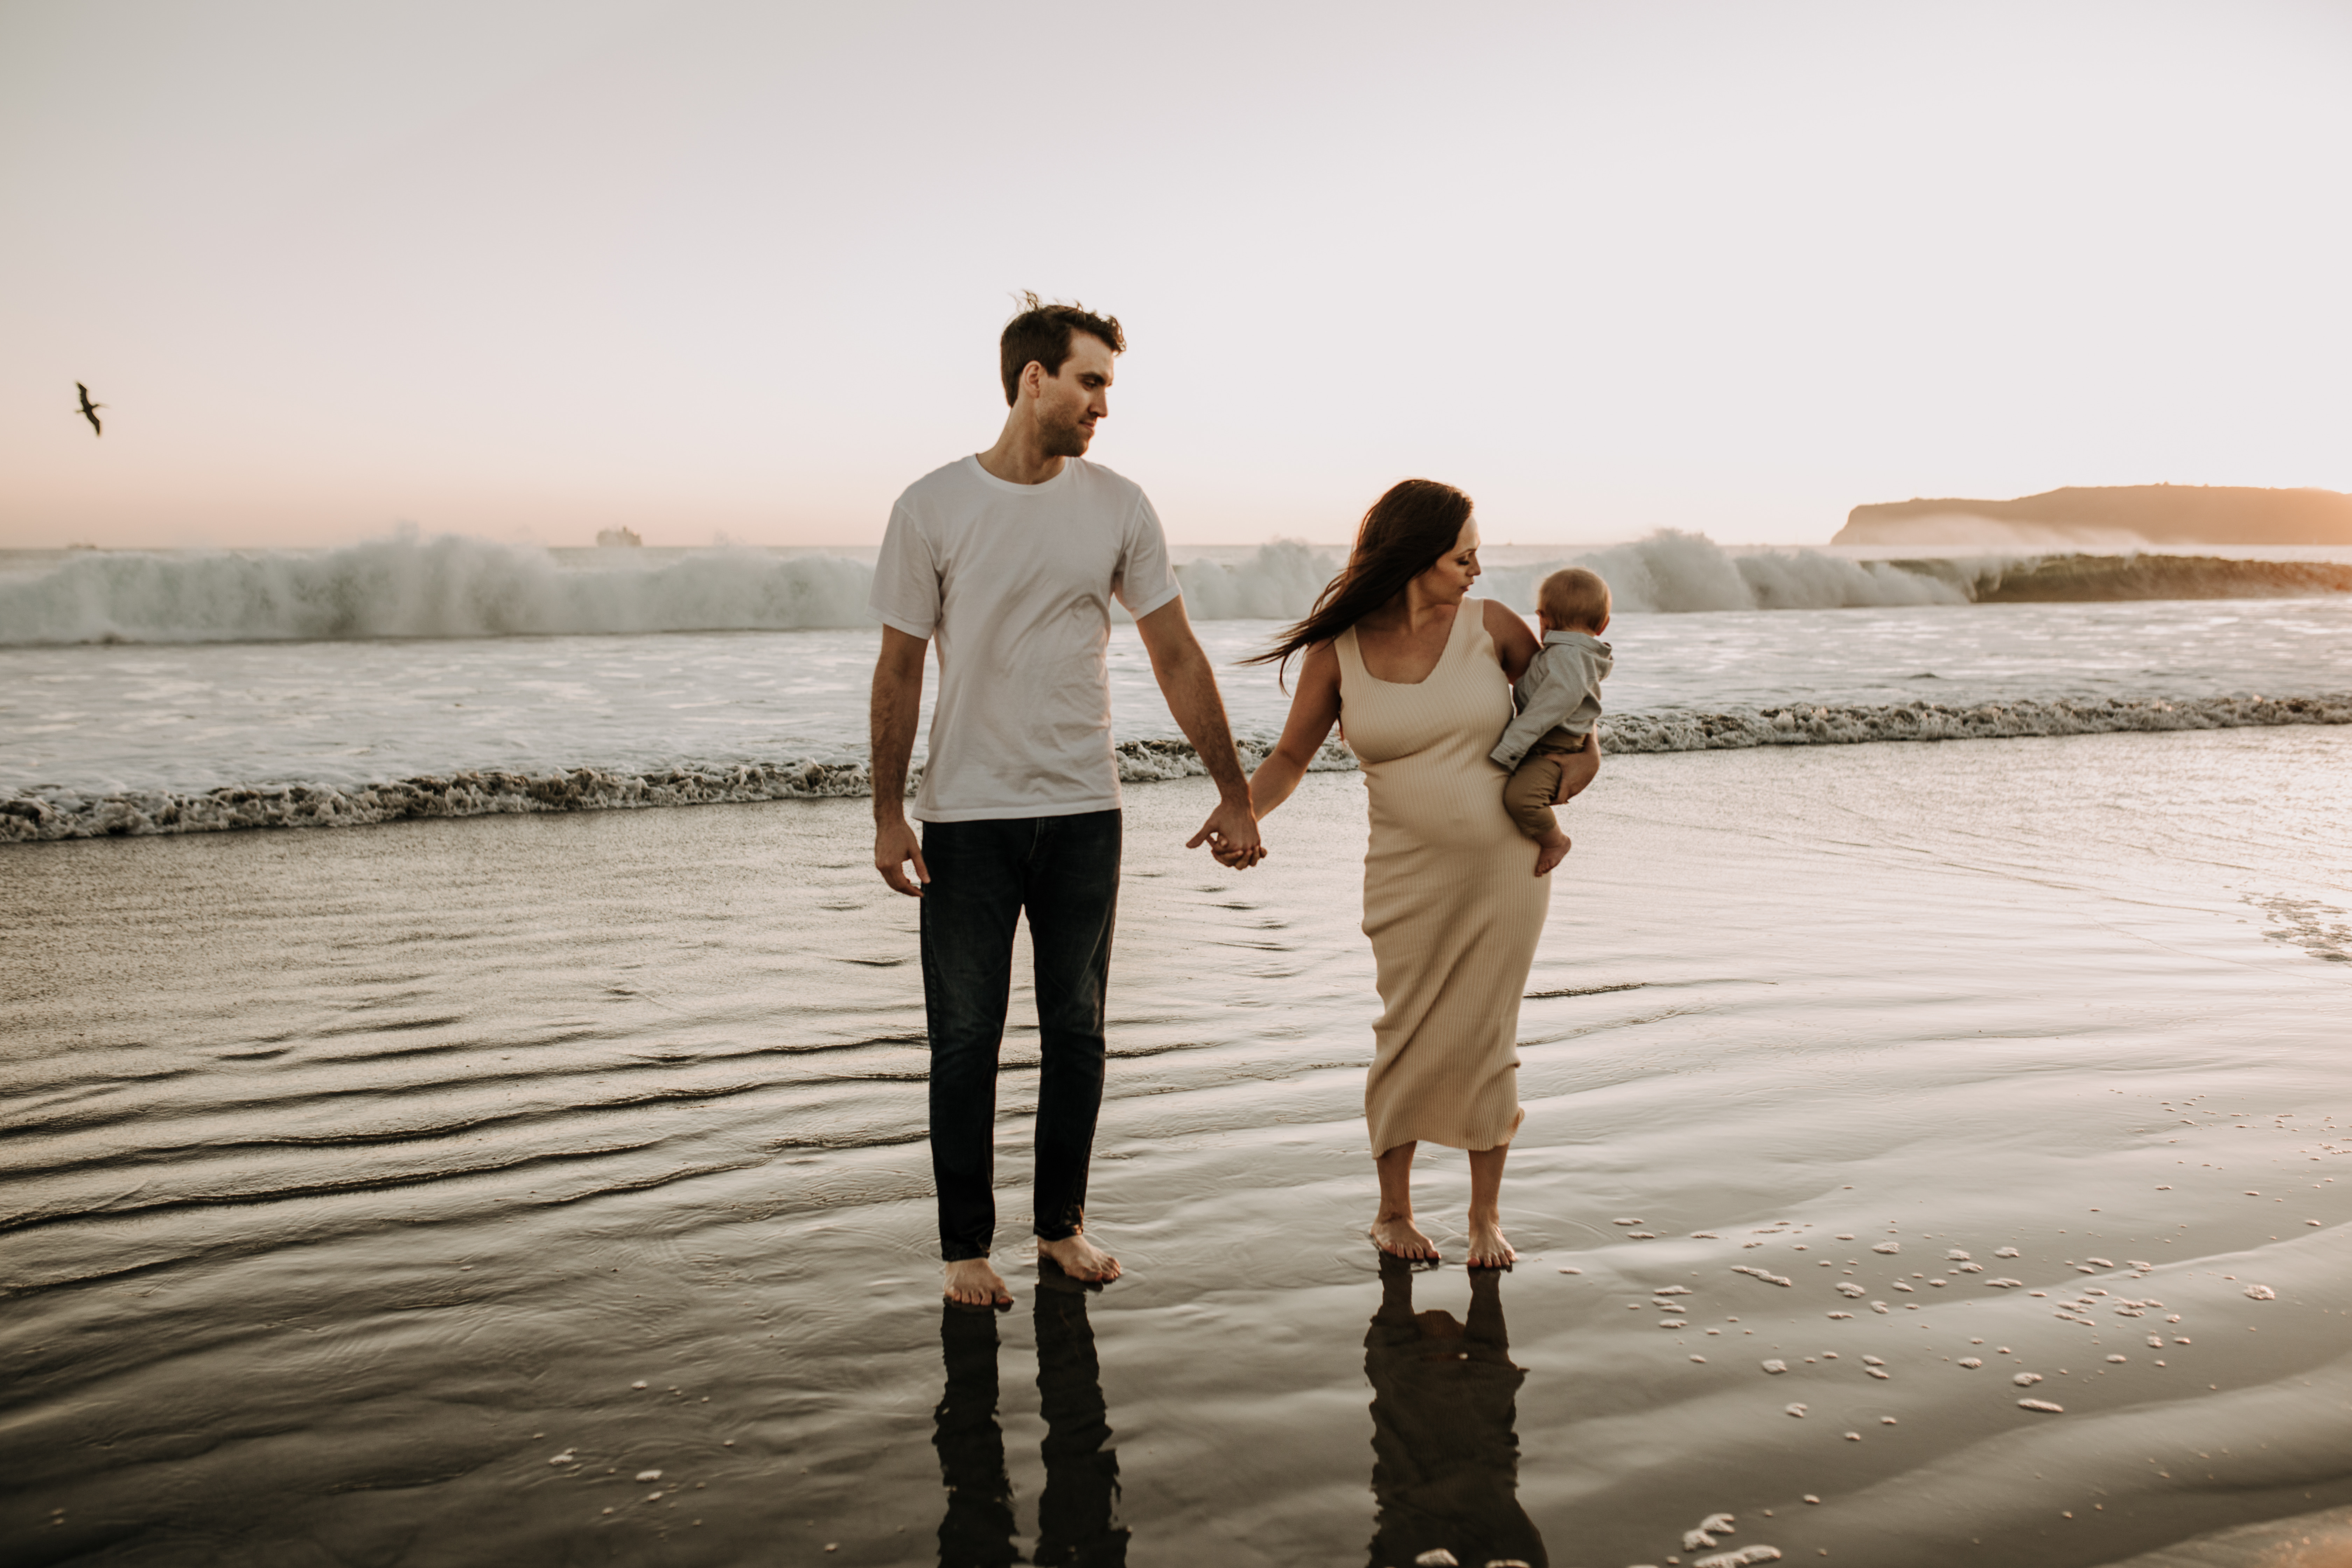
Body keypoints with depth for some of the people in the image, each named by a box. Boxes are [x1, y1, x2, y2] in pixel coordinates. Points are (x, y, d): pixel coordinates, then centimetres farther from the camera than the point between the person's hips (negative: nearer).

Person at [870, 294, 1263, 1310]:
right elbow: (899, 671, -1)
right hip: (966, 817, -2)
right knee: (966, 1038, 4)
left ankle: (1063, 1224, 26)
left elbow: (1177, 658, 6)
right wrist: (888, 816, -5)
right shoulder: (932, 508, -4)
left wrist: (1233, 796, 4)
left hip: (1083, 813, 3)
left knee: (1077, 1032, 10)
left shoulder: (1118, 509, 2)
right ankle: (966, 1246, 17)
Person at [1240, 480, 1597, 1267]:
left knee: (1484, 1040, 4)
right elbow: (1289, 759, -2)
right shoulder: (1336, 650, -6)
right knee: (1410, 1040, 4)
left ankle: (1486, 1215, 22)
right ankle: (1393, 1210, 25)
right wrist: (1241, 810, -20)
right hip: (1411, 878, 0)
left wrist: (1584, 749, -2)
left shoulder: (1488, 625, -4)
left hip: (1507, 867, 1)